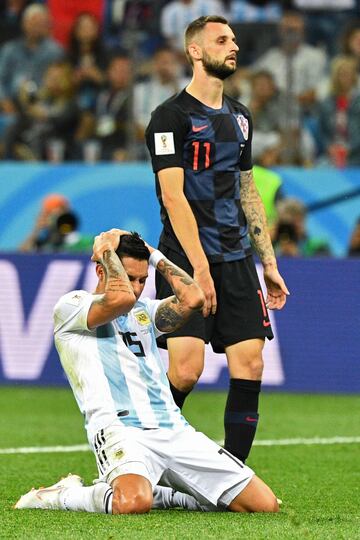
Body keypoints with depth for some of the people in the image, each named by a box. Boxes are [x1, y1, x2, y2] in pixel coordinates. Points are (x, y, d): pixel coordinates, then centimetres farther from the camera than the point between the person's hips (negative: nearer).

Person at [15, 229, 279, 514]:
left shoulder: (145, 311, 26)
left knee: (265, 504, -5)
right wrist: (106, 250, 2)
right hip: (119, 429, -7)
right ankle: (61, 496, -7)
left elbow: (192, 299, 7)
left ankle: (163, 494, 14)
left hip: (175, 430, 7)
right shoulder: (71, 306, 6)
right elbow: (122, 298, -14)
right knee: (132, 503, -41)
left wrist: (154, 255, 18)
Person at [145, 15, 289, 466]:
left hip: (235, 259, 7)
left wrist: (269, 263, 18)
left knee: (249, 365, -3)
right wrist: (200, 268, -19)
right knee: (186, 369, -15)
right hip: (186, 260, -7)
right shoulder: (172, 116, -5)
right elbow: (173, 195, -12)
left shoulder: (239, 117, 18)